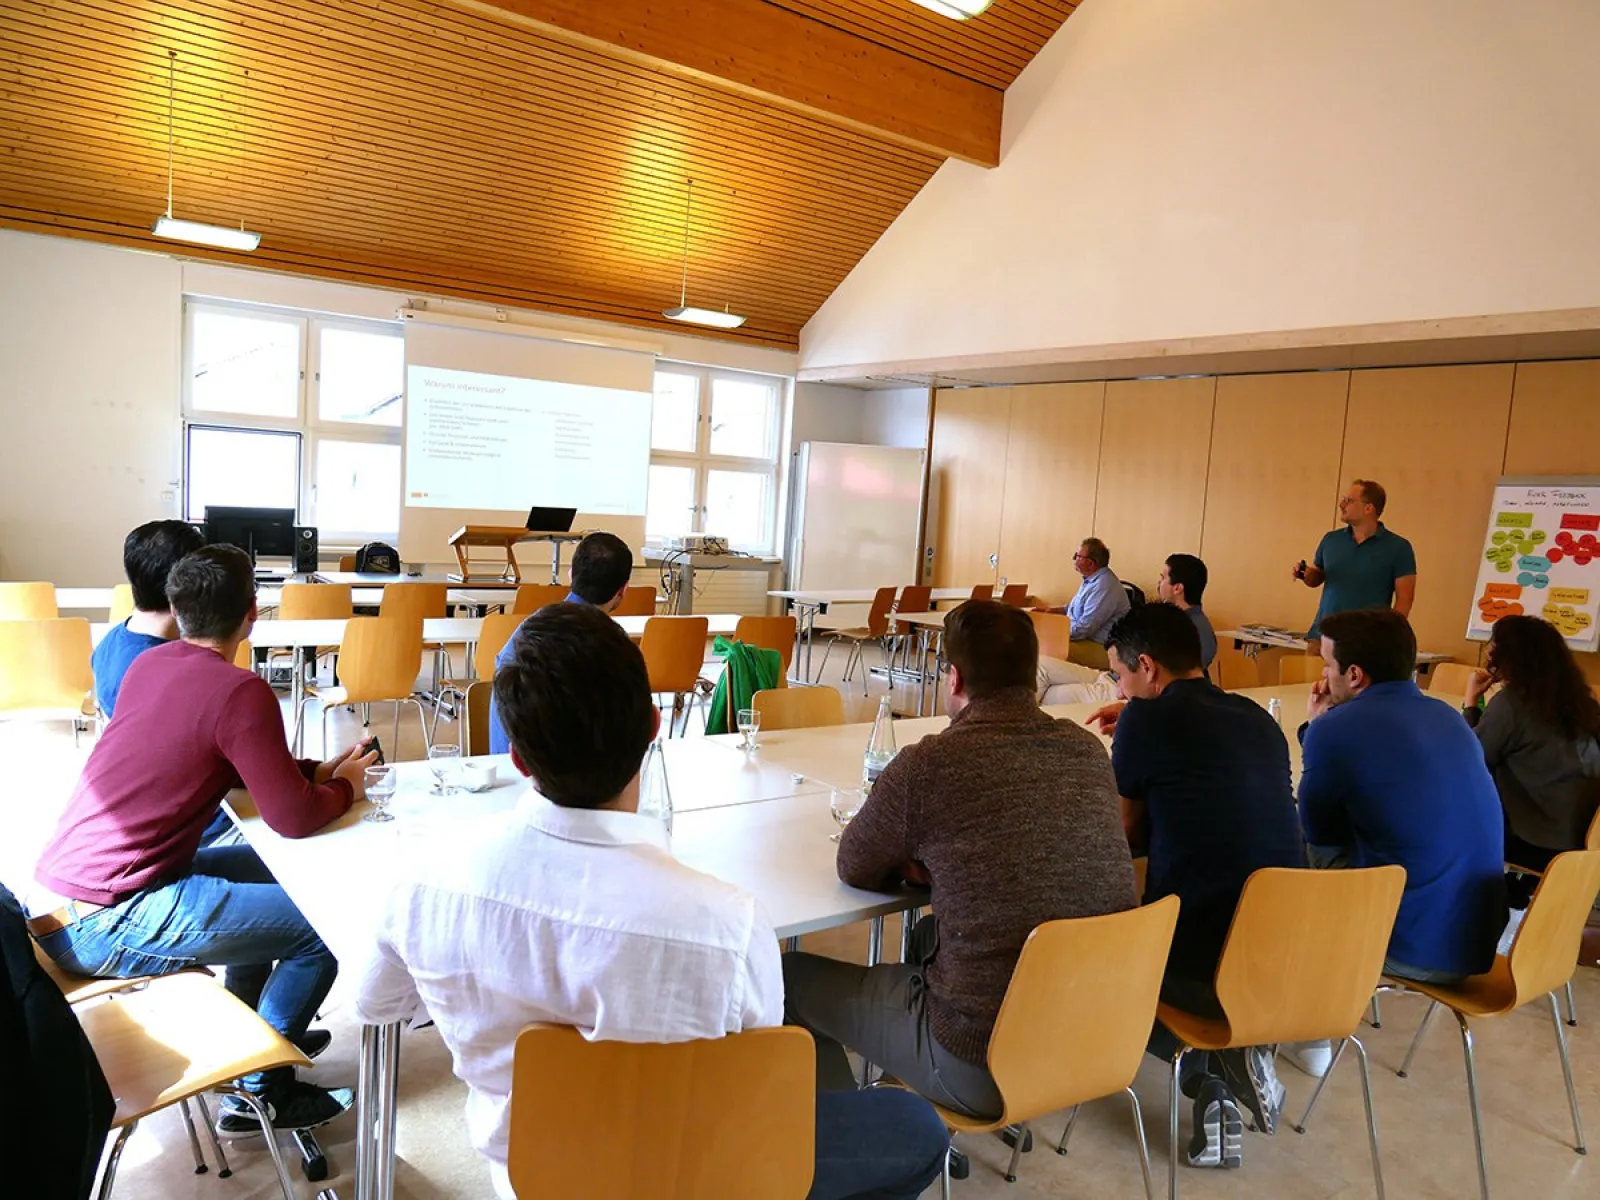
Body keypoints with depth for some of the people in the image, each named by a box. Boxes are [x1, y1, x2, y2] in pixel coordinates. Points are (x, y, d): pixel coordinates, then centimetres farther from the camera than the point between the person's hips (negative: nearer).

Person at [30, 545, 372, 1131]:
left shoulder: (148, 664, 7)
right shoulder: (240, 692, -19)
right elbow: (293, 818, -21)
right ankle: (257, 1093, 11)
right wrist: (344, 787, 0)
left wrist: (313, 771, 12)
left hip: (54, 898, 10)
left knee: (264, 869, 24)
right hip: (103, 927, -9)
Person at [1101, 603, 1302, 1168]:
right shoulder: (1258, 719, 10)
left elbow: (1125, 836, 5)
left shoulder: (1146, 719, -8)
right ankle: (1221, 1077, 13)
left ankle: (1208, 1064, 4)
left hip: (1203, 955, -6)